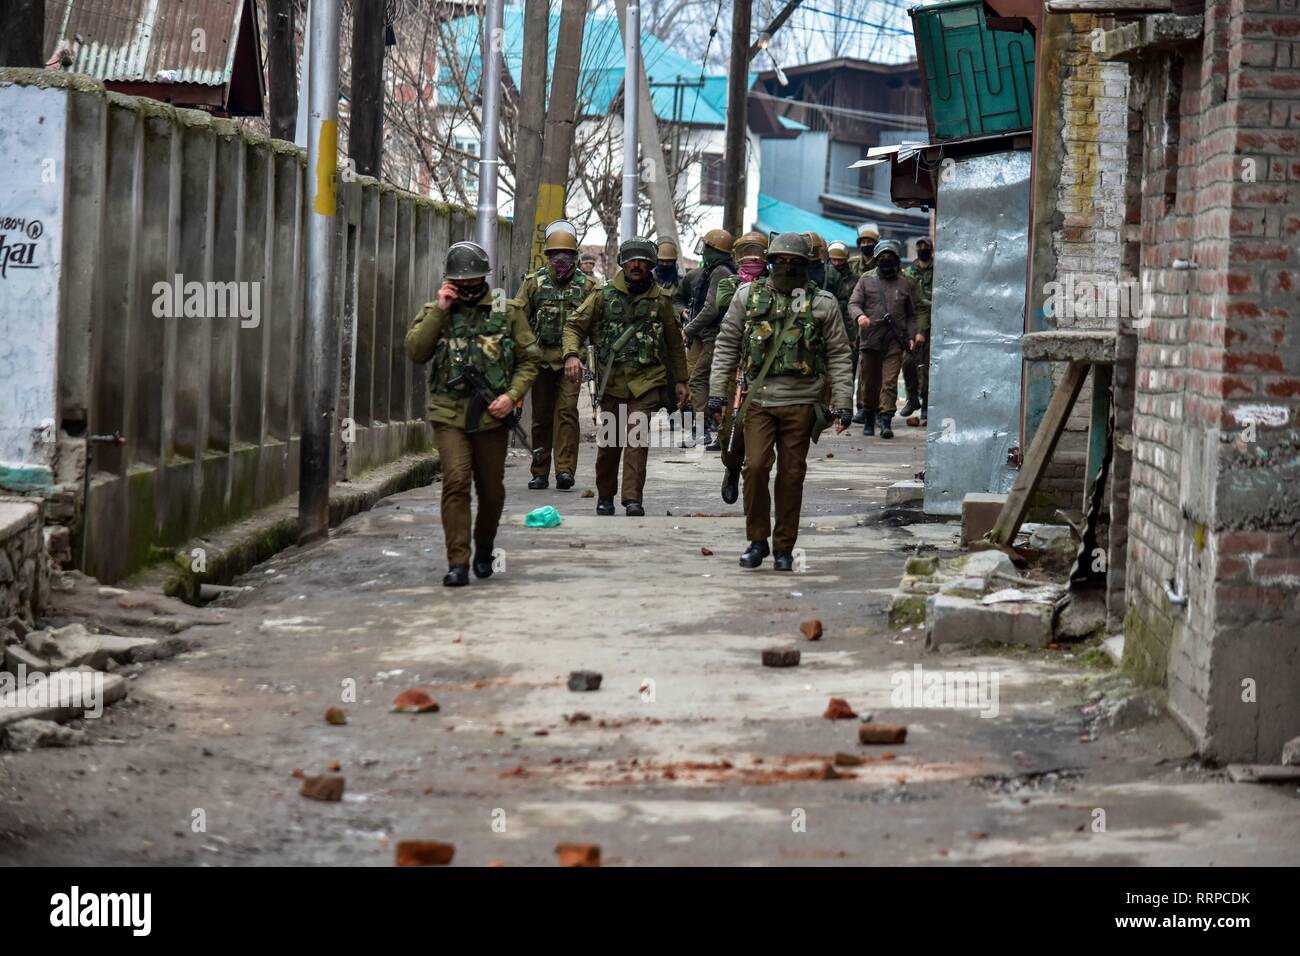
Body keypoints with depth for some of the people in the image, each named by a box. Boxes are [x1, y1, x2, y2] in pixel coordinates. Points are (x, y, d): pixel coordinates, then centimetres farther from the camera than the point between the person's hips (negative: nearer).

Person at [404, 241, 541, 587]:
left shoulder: (507, 312, 5)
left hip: (491, 415, 1)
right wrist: (440, 310, -12)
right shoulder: (434, 311, 7)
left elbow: (529, 359, 6)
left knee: (491, 490, 9)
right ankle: (457, 563, -16)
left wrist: (512, 395, -10)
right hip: (449, 414, -1)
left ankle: (484, 551, 35)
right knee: (456, 482, -17)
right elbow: (415, 351, -8)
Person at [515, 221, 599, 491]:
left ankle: (565, 469, -15)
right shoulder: (534, 283, 7)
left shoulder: (586, 285, 5)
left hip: (570, 359, -2)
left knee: (567, 411, -14)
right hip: (540, 358, 2)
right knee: (541, 415, 7)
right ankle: (540, 473, 15)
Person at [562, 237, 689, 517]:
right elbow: (575, 325, 7)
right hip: (612, 380, 1)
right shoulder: (604, 294, 5)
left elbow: (674, 343, 16)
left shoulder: (660, 299, 7)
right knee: (608, 441, 5)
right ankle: (605, 496, 21)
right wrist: (572, 354, -11)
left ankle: (633, 498, -14)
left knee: (637, 438, -14)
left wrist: (680, 380, 15)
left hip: (647, 381, -1)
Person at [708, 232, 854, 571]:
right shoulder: (748, 296, 6)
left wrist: (842, 402, 0)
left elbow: (839, 356, 6)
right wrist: (717, 390, 3)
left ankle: (784, 548, 13)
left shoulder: (823, 303, 4)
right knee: (755, 467, -9)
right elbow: (726, 345, 9)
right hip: (758, 400, 0)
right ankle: (757, 540, 6)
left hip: (801, 403, 0)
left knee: (791, 476, 3)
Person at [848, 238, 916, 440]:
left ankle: (886, 420, -11)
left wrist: (911, 336, 7)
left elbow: (911, 314, 18)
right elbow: (853, 303, 1)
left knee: (890, 383, -10)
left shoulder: (905, 283, 13)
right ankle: (869, 417, 23)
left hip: (894, 342, 0)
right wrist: (859, 316, -21)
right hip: (870, 340, 0)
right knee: (869, 383, 7)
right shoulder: (866, 280, 9)